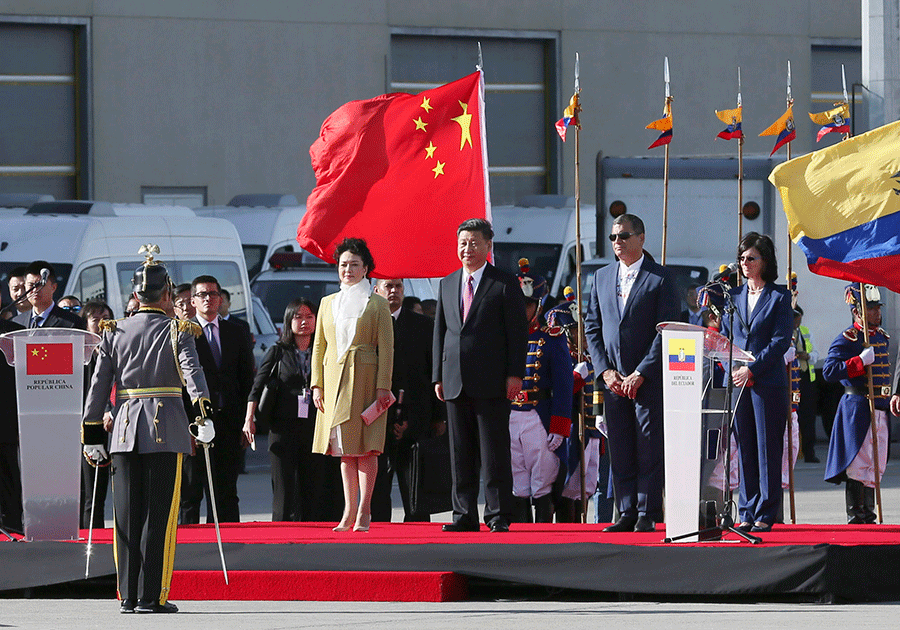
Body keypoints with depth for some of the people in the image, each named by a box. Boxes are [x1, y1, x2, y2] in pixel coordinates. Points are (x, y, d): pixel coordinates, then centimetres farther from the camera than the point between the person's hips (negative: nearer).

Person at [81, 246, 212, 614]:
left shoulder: (114, 333, 8)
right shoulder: (177, 331, 0)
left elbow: (98, 386, 6)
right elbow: (192, 371, -17)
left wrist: (92, 433, 10)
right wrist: (204, 415, -25)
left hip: (125, 429, 3)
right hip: (167, 429, -3)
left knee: (127, 514, 7)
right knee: (159, 514, -1)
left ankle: (128, 596, 6)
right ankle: (152, 596, -5)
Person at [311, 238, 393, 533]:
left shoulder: (377, 304, 3)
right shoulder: (328, 303, 14)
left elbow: (386, 348, -1)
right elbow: (319, 346, 14)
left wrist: (383, 386, -10)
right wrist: (317, 384, 5)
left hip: (365, 378, -4)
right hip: (335, 379, 4)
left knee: (365, 446, -6)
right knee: (344, 450, 4)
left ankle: (364, 512, -4)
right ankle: (349, 511, 7)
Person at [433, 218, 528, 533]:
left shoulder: (505, 283, 1)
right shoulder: (447, 285, 16)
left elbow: (518, 332, -2)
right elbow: (440, 332, 18)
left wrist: (515, 374, -9)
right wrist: (438, 376, 10)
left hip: (491, 382, -5)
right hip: (456, 382, 5)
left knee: (494, 452, -4)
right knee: (460, 454, 5)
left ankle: (499, 515, -1)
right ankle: (465, 515, 9)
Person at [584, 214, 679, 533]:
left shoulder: (660, 279, -2)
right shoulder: (602, 277, 13)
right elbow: (592, 328, 13)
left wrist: (641, 374, -12)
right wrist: (605, 371, 0)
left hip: (648, 378, -4)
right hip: (613, 379, 4)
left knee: (649, 448, -4)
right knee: (620, 451, 4)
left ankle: (647, 515, 0)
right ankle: (627, 514, 9)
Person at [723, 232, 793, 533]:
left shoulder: (779, 296, 0)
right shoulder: (733, 296, 14)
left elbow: (781, 340, -7)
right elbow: (724, 337, 15)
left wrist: (751, 369, -14)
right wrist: (732, 370, -2)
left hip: (768, 382, -4)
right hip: (737, 382, 4)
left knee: (768, 448, -2)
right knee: (744, 448, 4)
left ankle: (766, 514, 1)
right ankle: (747, 513, 9)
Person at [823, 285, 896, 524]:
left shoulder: (882, 337, 16)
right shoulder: (847, 339, -9)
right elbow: (829, 371, -18)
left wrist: (894, 396, 21)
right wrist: (860, 361, -24)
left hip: (880, 411, 8)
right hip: (857, 408, -8)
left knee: (876, 466, 10)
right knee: (858, 463, -8)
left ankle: (868, 514, 16)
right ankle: (855, 516, -4)